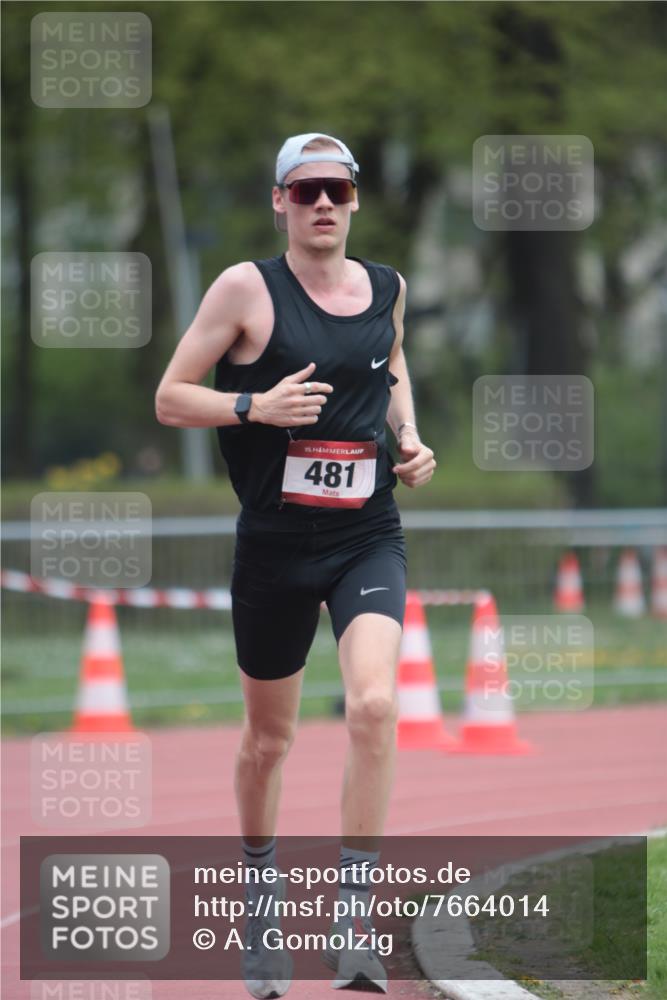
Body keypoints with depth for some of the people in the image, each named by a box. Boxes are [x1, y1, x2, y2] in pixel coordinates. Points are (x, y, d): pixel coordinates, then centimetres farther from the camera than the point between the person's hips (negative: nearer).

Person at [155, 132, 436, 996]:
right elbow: (170, 398, -3)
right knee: (268, 737, 12)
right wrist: (257, 406, -19)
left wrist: (409, 437, 9)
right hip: (274, 543, -1)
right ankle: (260, 907, 37)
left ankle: (355, 924, -18)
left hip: (368, 539, 1)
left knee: (374, 705, -23)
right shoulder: (247, 288, -6)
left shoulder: (386, 288, 5)